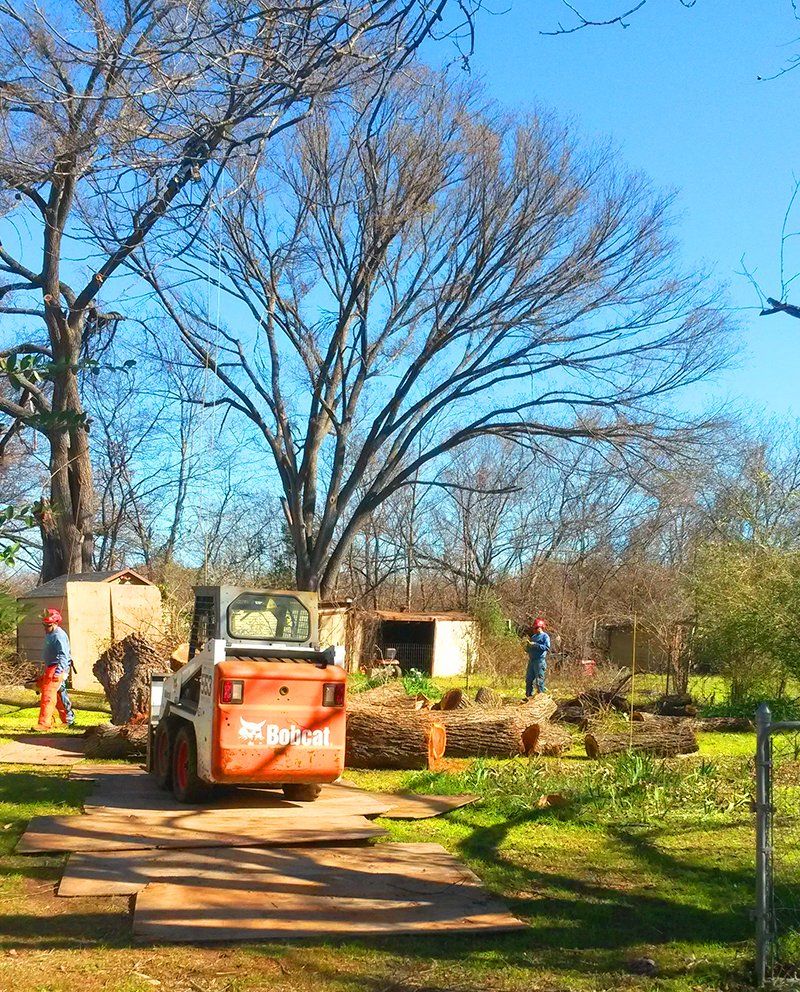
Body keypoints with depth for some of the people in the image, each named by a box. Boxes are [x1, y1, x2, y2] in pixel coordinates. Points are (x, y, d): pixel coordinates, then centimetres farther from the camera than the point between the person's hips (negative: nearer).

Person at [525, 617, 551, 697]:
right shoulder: (533, 636, 21)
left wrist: (535, 645, -19)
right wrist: (528, 646, 2)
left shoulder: (545, 636, -2)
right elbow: (527, 649, 26)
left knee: (539, 680, -7)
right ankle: (528, 695, 16)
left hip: (540, 661, -8)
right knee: (529, 679, 9)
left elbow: (547, 647, -16)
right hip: (531, 660, 8)